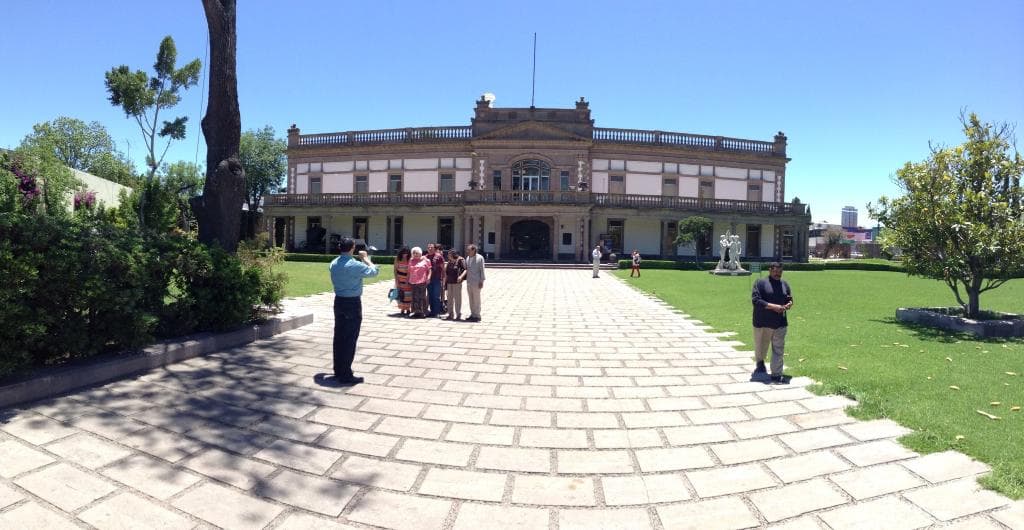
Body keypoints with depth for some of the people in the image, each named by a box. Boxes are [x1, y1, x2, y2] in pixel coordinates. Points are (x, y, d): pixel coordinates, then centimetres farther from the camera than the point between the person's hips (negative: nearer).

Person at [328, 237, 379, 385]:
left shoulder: (334, 263, 4)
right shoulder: (355, 265, -19)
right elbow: (374, 271, -8)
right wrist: (366, 258, 6)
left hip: (338, 301, 8)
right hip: (353, 303, -7)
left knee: (339, 336, 15)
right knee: (350, 339, -2)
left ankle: (338, 370, 25)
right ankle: (346, 376, 2)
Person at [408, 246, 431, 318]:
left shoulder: (425, 260, 4)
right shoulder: (411, 260, 16)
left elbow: (429, 270, 2)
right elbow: (409, 271, 20)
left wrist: (428, 278, -9)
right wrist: (408, 280, 18)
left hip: (422, 281, -4)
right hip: (413, 282, 4)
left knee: (422, 296, -3)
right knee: (415, 297, 6)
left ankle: (424, 312, 4)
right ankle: (416, 312, 12)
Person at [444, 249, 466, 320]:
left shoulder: (460, 260, -6)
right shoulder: (449, 262, 15)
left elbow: (465, 269, -15)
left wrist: (461, 276, -30)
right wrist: (445, 283, 16)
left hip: (457, 282, -7)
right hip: (449, 282, 7)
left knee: (457, 298, -2)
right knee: (450, 299, 10)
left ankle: (458, 314, 5)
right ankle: (451, 314, 19)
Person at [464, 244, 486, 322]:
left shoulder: (480, 258, -7)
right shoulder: (467, 258, 11)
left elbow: (482, 270, -8)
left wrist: (481, 281, -12)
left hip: (476, 282, -6)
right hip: (469, 282, 6)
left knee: (476, 299, -2)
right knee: (471, 299, 11)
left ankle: (477, 316, 5)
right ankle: (472, 315, 19)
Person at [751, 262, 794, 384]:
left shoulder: (785, 284, 11)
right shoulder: (760, 283, -6)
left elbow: (790, 299, 20)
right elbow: (755, 300, -15)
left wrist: (789, 305, -5)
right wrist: (773, 306, -22)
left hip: (780, 323, 3)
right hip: (763, 322, -3)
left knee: (778, 350, 1)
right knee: (761, 346, 13)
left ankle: (776, 374, 6)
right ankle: (760, 362, 42)